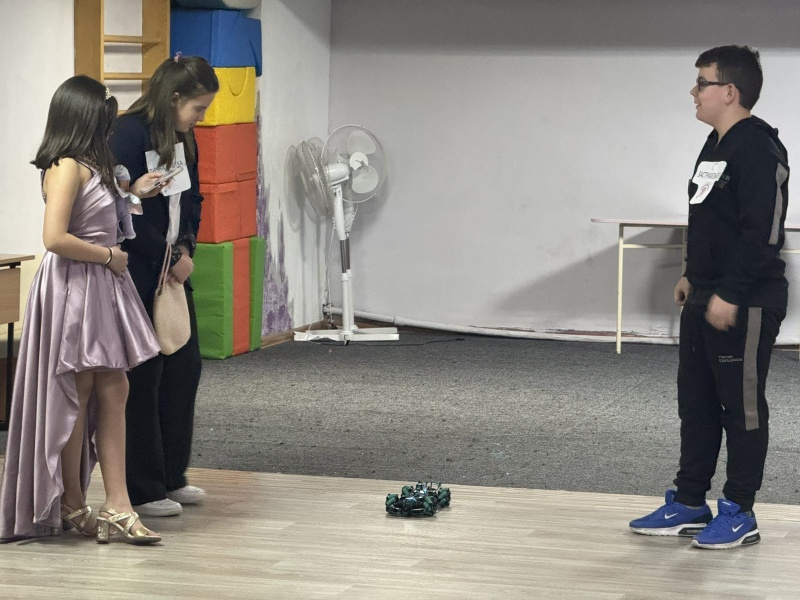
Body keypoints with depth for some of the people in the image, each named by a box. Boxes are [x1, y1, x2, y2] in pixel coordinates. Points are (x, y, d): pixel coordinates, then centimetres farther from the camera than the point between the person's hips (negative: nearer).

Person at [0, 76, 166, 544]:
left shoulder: (89, 167, 12)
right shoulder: (67, 167, -17)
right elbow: (55, 238, -25)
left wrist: (132, 194, 17)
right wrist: (108, 255, -15)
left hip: (101, 291, 9)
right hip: (72, 291, -9)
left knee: (113, 393, 5)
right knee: (75, 398, 1)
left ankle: (117, 507, 6)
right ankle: (72, 507, 13)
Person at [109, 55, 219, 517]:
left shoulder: (183, 141, 9)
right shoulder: (129, 135, -17)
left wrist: (186, 249, 0)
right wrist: (169, 256, -14)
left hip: (174, 271, 9)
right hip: (137, 275, -9)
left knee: (185, 367, 12)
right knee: (143, 379, -2)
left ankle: (172, 476, 24)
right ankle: (143, 491, 7)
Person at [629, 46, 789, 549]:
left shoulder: (757, 149, -18)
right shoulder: (717, 145, 14)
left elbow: (761, 231, -24)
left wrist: (729, 295, -24)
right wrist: (693, 277, 19)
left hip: (746, 304, -10)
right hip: (708, 299, 10)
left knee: (742, 407, -1)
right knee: (697, 403, 14)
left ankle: (739, 514, 7)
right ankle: (689, 504, 23)